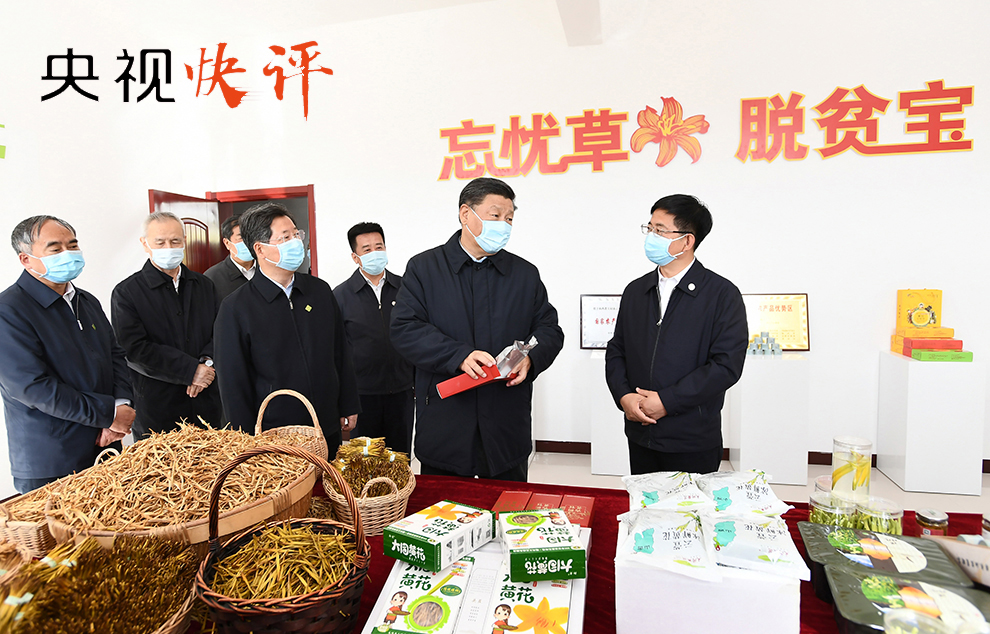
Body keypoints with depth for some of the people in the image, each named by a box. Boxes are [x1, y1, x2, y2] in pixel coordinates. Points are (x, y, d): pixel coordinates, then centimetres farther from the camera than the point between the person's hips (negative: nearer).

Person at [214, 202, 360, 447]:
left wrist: (348, 408, 9)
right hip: (272, 435, -4)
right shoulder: (235, 308, -9)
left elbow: (340, 353, 10)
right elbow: (233, 382, -6)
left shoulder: (320, 290, 5)